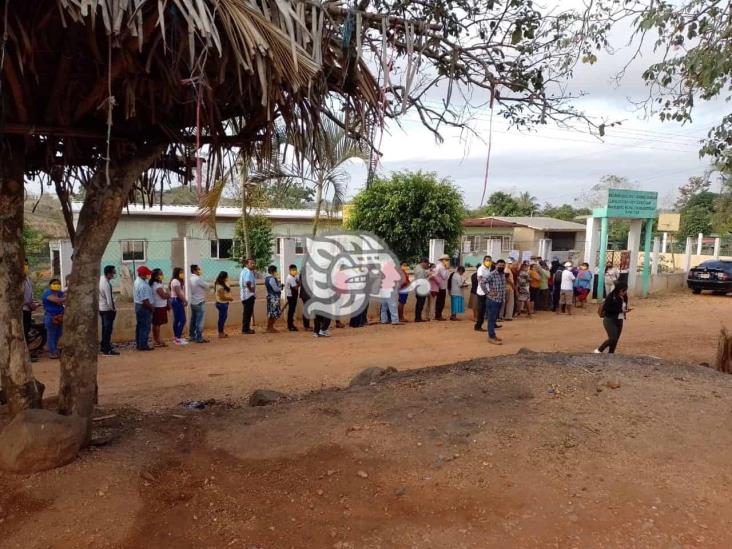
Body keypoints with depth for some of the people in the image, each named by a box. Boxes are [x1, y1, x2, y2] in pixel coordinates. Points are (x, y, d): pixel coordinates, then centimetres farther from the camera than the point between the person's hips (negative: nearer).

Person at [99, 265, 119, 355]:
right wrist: (113, 309, -10)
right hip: (107, 309, -9)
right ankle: (107, 350, 4)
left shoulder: (100, 278, 0)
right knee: (108, 329, -1)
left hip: (101, 308, 9)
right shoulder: (107, 284, -27)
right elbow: (109, 300, -24)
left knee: (104, 328, 18)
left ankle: (103, 347, 28)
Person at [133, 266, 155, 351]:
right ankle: (143, 345, 5)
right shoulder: (143, 285, -26)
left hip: (138, 305, 10)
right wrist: (151, 307, -13)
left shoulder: (137, 280, 6)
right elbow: (145, 300, -24)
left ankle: (138, 344, 24)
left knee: (139, 326, 16)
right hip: (144, 307, -10)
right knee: (145, 327, -1)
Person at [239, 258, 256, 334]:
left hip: (245, 295, 11)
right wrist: (251, 289, -16)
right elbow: (248, 282, -31)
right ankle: (246, 329, -1)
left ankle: (246, 328, 23)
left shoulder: (244, 271, 19)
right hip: (248, 295, -11)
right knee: (248, 312, -5)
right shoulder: (248, 272, -16)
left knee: (247, 312, 16)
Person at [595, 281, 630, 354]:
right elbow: (606, 308, -19)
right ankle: (599, 350, 3)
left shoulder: (623, 297, 6)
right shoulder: (611, 296, -15)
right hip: (610, 320, -7)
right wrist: (620, 310, -21)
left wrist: (626, 309, -5)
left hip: (619, 320, 7)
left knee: (615, 340, 7)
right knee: (612, 338, -16)